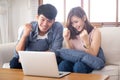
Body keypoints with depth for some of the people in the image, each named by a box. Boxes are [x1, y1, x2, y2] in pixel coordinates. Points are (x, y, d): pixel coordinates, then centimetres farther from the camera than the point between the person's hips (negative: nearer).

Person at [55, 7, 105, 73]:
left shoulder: (95, 32, -7)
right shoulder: (73, 34, 5)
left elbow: (92, 55, -14)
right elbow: (71, 54, -2)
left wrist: (86, 41, -27)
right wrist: (66, 40, -14)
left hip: (93, 62, -3)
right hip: (78, 61, 4)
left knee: (79, 65, -35)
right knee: (63, 65, -27)